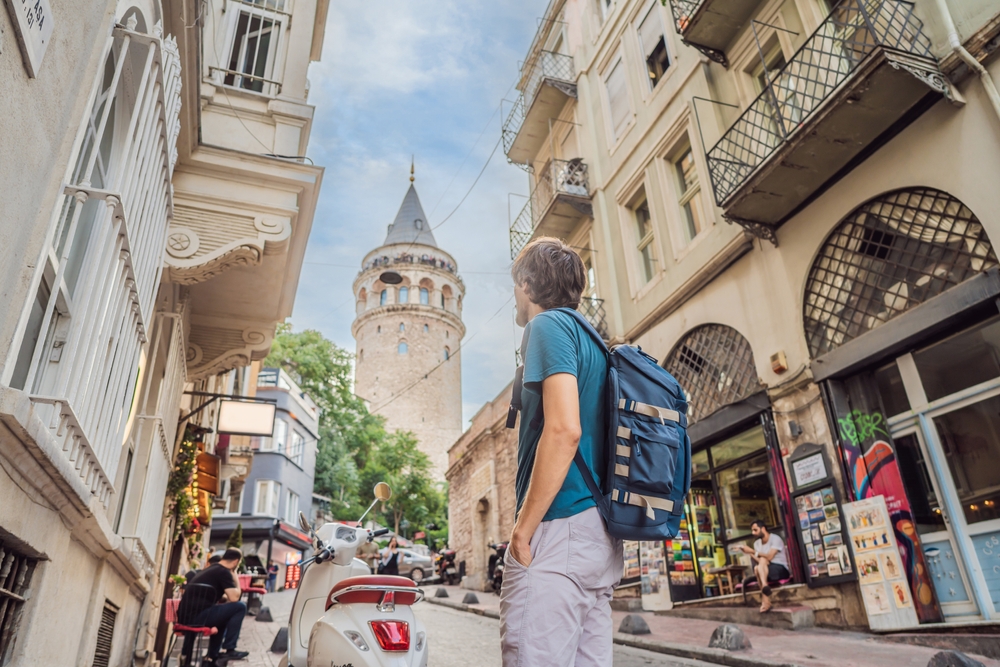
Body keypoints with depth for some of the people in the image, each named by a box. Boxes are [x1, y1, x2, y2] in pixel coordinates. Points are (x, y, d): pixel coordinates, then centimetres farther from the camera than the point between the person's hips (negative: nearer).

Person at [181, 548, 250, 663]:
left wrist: (226, 598, 18)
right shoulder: (224, 572, -8)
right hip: (198, 616, -10)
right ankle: (229, 650, -2)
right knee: (240, 606, -8)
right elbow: (234, 598, -11)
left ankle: (211, 657, 31)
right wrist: (236, 580, 4)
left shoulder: (211, 569, 20)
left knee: (223, 615, 32)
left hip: (187, 615, 10)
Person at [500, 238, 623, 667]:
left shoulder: (550, 324, -5)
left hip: (560, 527, -10)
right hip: (601, 534, 10)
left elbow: (563, 430, -20)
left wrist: (523, 530, -14)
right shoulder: (594, 343, 22)